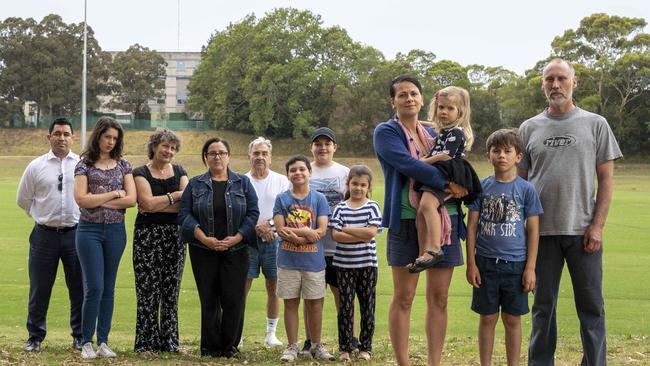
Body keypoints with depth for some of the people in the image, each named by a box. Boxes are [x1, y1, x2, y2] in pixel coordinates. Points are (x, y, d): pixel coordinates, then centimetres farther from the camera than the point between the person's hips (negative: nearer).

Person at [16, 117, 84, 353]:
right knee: (39, 290, 6)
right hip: (44, 235, 1)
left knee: (79, 289, 6)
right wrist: (41, 216, 12)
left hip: (76, 233, 0)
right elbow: (23, 199, 14)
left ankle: (80, 336, 18)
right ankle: (35, 338, 18)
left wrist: (84, 219, 6)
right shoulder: (36, 166, 4)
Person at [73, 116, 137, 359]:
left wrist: (98, 201, -8)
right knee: (94, 287, -8)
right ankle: (87, 342, 3)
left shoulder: (123, 165, 8)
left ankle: (103, 342, 12)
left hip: (116, 230, 3)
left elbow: (131, 199, -2)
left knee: (108, 288, 6)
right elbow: (81, 199, -12)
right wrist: (114, 194, -7)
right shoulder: (84, 165, 0)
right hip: (90, 230, -3)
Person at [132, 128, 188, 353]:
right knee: (148, 291, -4)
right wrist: (175, 196, -4)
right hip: (148, 236, -4)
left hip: (175, 236, 4)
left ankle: (169, 342, 13)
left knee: (171, 292, 6)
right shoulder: (141, 173, 1)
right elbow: (148, 203, -14)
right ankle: (146, 343, 2)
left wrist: (158, 205, -11)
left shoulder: (179, 172, 13)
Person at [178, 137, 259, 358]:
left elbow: (253, 213, 1)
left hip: (235, 250, 0)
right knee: (208, 299, 1)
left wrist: (235, 238, -12)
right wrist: (205, 239, -13)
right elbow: (184, 214, -1)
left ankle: (230, 346, 8)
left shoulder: (243, 183, 8)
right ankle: (211, 347, 9)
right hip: (203, 251, 0)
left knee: (234, 299, -4)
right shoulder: (195, 184, 8)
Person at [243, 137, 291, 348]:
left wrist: (269, 223, -14)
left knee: (273, 286, 4)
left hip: (274, 239, 1)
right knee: (243, 286, -3)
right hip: (247, 240, 0)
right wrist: (256, 226, -13)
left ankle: (271, 333, 12)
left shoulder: (282, 181, 7)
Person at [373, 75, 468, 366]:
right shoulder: (386, 132, 0)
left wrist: (459, 186, -6)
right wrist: (446, 183, -19)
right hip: (407, 221, -5)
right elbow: (408, 165, -16)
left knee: (439, 298, 5)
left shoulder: (434, 134, 17)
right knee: (403, 299, 0)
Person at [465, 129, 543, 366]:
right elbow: (472, 227, 3)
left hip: (516, 264, -1)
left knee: (512, 319, 8)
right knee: (488, 318, 8)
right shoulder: (481, 187, 2)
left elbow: (533, 231, 0)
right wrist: (471, 264, -2)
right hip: (486, 264, 1)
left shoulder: (526, 190, -1)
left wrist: (530, 268, -4)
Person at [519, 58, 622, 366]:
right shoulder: (529, 129, 9)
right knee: (544, 306, 9)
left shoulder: (595, 125, 4)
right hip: (542, 231, 2)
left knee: (591, 306, 3)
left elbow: (606, 179, 2)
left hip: (583, 232, -1)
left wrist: (597, 226, -6)